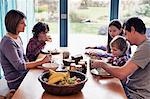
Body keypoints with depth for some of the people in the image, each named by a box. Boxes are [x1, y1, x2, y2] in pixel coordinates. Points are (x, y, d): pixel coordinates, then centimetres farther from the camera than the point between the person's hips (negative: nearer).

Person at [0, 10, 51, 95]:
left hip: (24, 74, 8)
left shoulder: (18, 38, 9)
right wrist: (41, 61, -22)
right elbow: (19, 66, -22)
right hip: (17, 81, -8)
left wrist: (36, 65, 1)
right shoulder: (8, 43, -20)